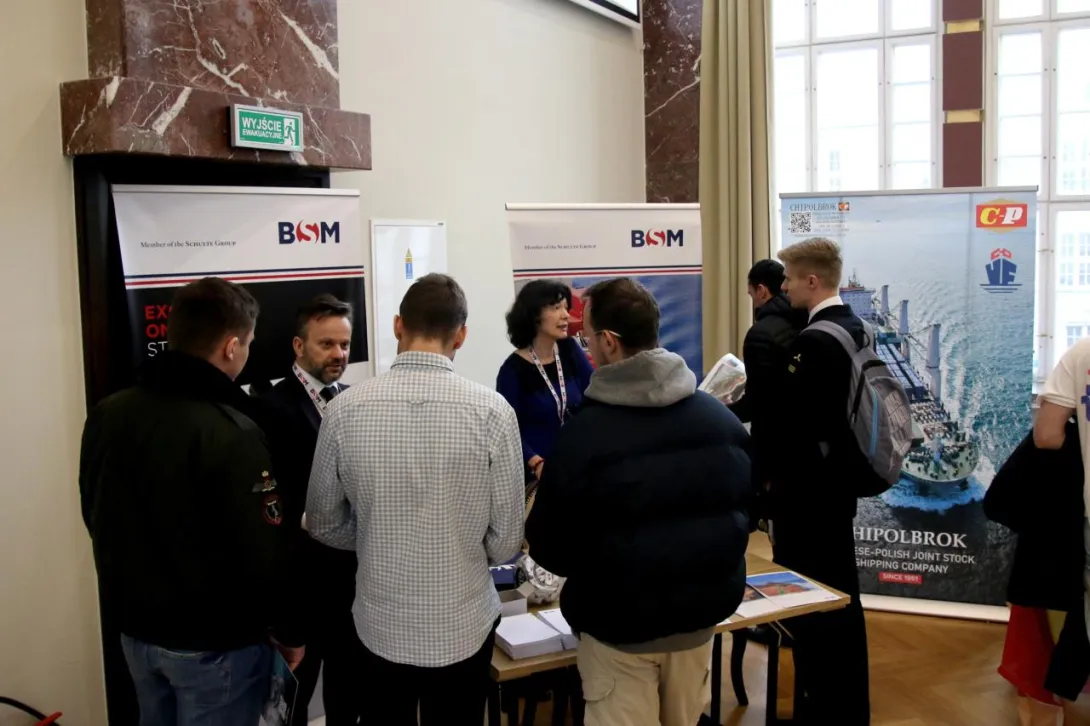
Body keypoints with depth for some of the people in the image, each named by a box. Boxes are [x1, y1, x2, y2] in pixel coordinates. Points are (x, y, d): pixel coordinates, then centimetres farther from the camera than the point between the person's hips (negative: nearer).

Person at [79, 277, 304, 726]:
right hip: (214, 640, -7)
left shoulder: (106, 414, -2)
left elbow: (97, 516, 11)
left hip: (136, 627, 7)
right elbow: (264, 554, -24)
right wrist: (289, 630, -8)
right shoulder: (231, 434, -26)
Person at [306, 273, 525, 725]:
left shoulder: (345, 410, -12)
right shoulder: (492, 411, -17)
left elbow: (324, 526, 1)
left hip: (380, 625, 1)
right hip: (463, 626, -1)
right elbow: (505, 542, -10)